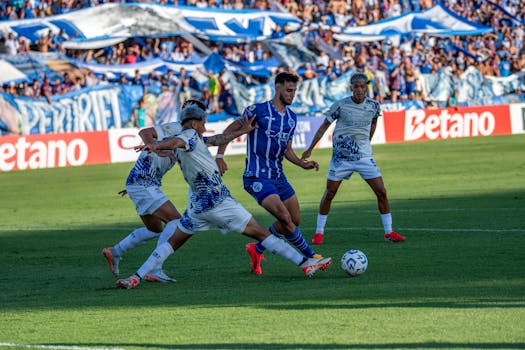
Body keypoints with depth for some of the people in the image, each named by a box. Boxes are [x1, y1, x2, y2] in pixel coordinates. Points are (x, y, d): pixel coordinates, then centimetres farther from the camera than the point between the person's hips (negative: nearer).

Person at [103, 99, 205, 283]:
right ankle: (155, 270, -20)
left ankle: (114, 252, 31)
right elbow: (145, 133, -29)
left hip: (145, 185, 10)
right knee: (175, 221, -16)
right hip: (143, 185, -10)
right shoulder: (174, 128, -12)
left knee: (154, 229, 22)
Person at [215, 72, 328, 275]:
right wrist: (219, 156, -14)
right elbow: (230, 130, -4)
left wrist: (302, 164, 3)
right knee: (285, 217, -19)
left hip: (278, 176, 8)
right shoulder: (258, 111, -11)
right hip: (257, 177, -8)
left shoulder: (292, 118, 11)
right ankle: (310, 257, -7)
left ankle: (257, 250, 27)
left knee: (295, 221, 9)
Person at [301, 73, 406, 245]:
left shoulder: (373, 105, -3)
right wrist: (310, 149, 0)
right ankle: (319, 232, 14)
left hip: (364, 156, 2)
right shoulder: (340, 106, -11)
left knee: (381, 192, -4)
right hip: (341, 157, -2)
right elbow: (324, 126, -1)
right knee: (329, 194, 1)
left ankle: (389, 232, 7)